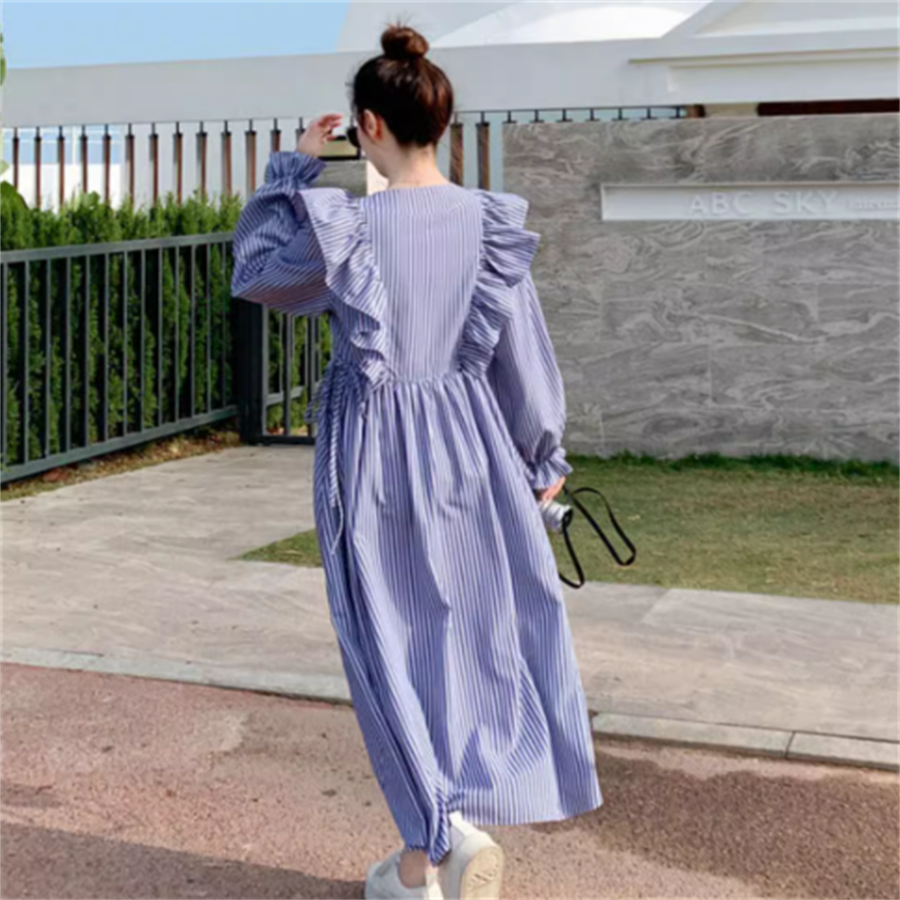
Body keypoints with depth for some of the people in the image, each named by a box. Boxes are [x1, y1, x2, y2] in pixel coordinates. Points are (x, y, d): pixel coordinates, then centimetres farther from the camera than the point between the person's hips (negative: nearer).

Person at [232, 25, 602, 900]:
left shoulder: (340, 226, -14)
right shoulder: (491, 222, -6)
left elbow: (254, 268, 6)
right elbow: (523, 351, 1)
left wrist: (293, 165, 10)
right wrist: (544, 456, 14)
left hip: (374, 449, -2)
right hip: (470, 443, 3)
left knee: (392, 643, 9)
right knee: (476, 630, 15)